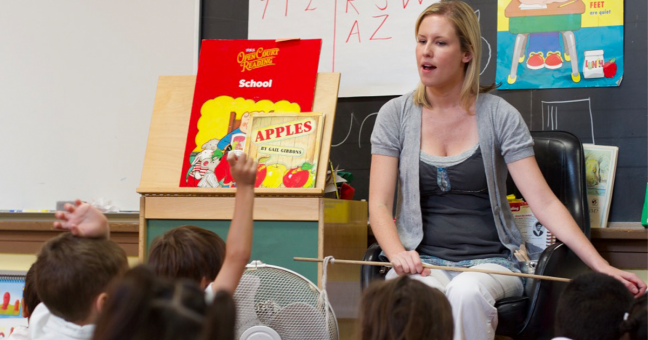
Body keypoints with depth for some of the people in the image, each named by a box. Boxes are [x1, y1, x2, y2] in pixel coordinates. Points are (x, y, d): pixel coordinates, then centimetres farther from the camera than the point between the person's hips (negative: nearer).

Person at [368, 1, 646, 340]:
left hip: (489, 261, 0)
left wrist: (601, 267, -14)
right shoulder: (395, 115, 4)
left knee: (467, 291, -35)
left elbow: (544, 202, -4)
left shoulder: (499, 116, 0)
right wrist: (398, 254, -22)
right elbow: (379, 203, 0)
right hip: (422, 261, 0)